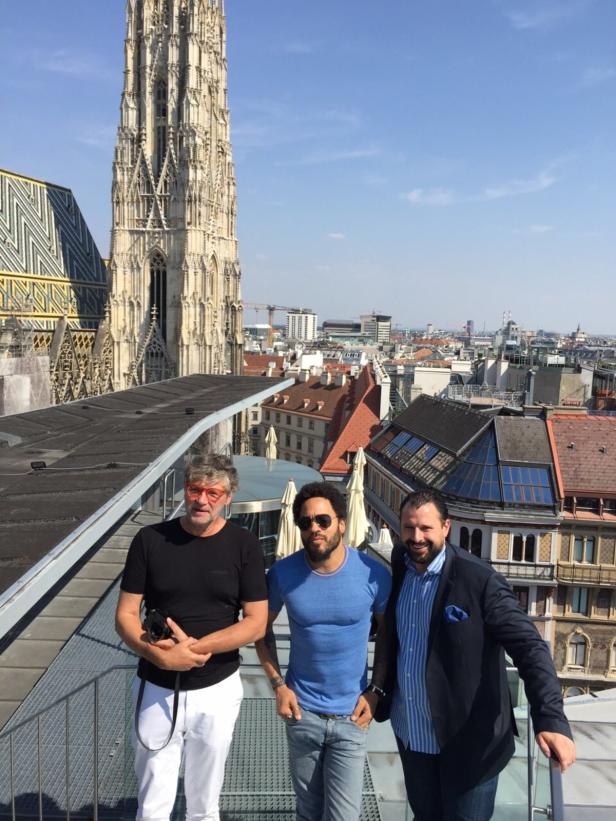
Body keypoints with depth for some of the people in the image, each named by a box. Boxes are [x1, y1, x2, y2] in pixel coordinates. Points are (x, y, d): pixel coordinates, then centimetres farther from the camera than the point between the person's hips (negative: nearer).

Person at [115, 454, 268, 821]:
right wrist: (158, 654, -22)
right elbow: (126, 615, -4)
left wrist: (195, 647, -19)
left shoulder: (244, 546, -7)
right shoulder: (150, 539, -6)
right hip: (157, 688, 0)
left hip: (218, 689, 0)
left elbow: (257, 623, -9)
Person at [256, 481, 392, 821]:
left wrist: (375, 691, -4)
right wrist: (278, 684, -4)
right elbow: (262, 629, 6)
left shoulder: (373, 574, -14)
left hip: (350, 716, -1)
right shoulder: (283, 573, -11)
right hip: (301, 713, 2)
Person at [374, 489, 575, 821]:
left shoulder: (480, 580, -20)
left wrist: (551, 719, -32)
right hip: (410, 732, 5)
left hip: (468, 739, -5)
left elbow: (529, 647, -22)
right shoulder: (399, 567, -2)